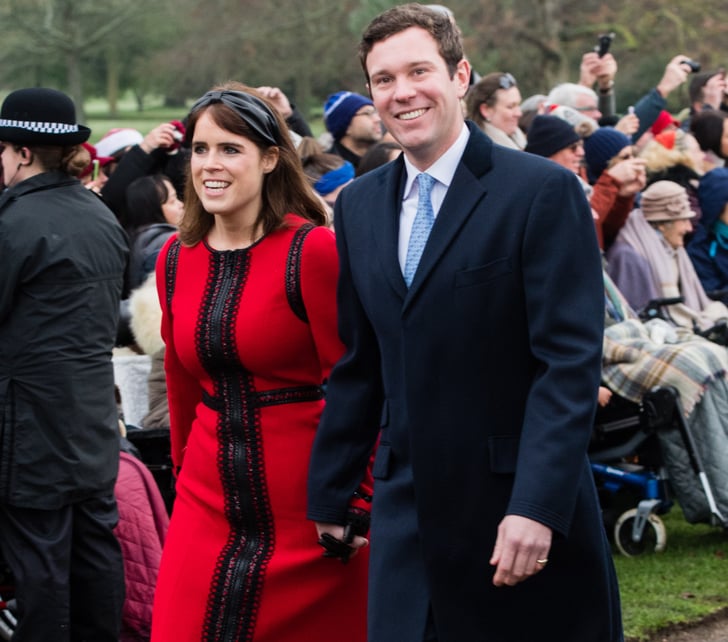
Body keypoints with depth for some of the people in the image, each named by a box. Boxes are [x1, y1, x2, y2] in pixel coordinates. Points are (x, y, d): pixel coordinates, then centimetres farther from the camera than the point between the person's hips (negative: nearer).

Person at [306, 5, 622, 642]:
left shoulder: (544, 191, -8)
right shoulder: (360, 205, 10)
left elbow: (571, 362, -13)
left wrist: (537, 506, -19)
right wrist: (330, 495, 13)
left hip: (522, 510, -4)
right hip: (407, 512, 5)